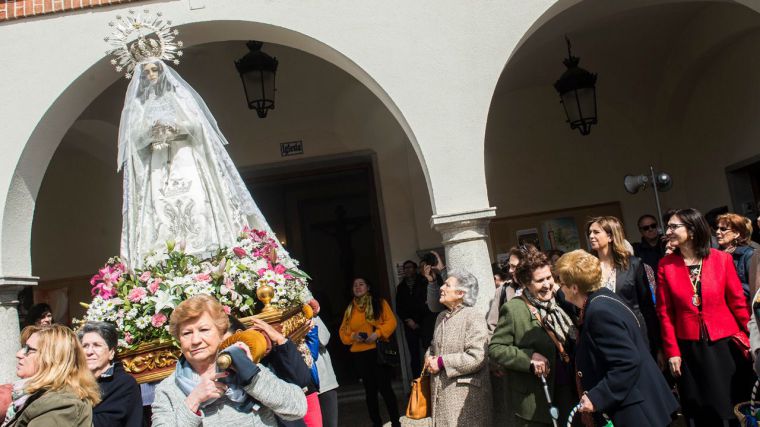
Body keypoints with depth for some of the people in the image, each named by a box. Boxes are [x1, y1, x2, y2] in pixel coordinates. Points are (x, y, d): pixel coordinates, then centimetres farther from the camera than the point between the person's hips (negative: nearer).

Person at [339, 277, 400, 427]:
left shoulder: (379, 303, 2)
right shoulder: (350, 308, 12)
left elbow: (391, 321, -6)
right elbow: (343, 331, 11)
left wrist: (377, 334, -18)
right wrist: (352, 336, -9)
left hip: (378, 350, -4)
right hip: (359, 354, 4)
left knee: (384, 387, -4)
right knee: (370, 389, 13)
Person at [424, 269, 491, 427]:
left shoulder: (473, 316, -13)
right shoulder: (441, 317, 12)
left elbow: (476, 357, -22)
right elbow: (433, 346, 23)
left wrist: (441, 362, -17)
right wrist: (429, 358, -1)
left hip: (466, 394, -7)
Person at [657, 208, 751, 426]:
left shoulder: (722, 259, -4)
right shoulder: (665, 265, -3)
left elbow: (738, 302, 0)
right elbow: (665, 312, -2)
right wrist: (672, 351, -4)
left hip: (724, 344, 0)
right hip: (689, 348, 1)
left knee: (734, 405, 12)